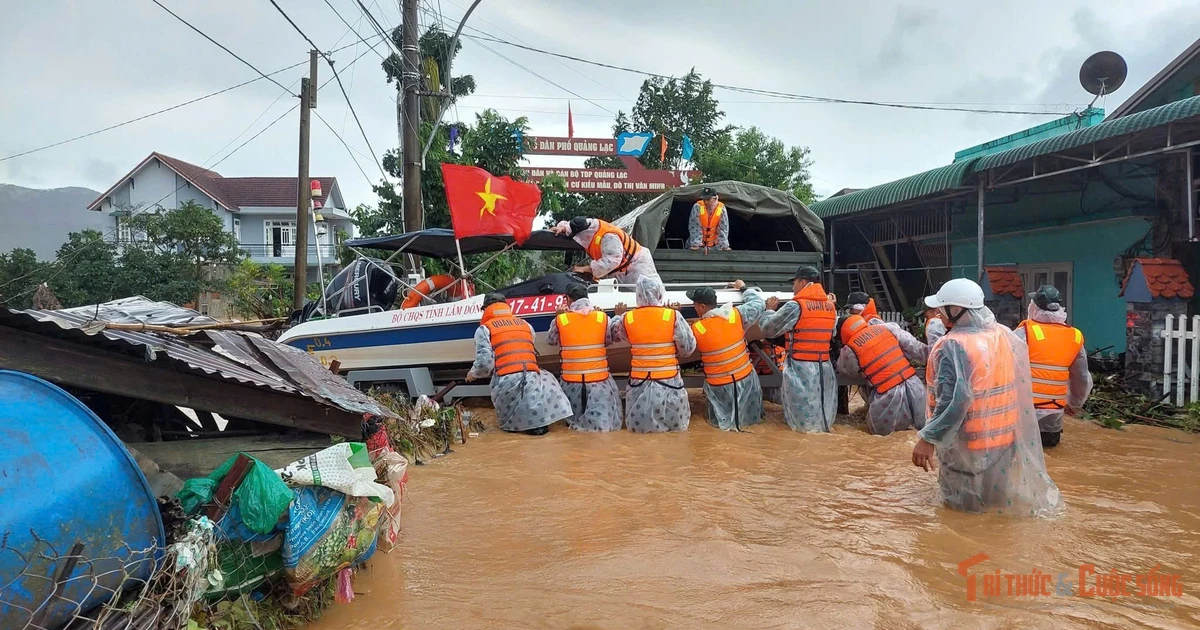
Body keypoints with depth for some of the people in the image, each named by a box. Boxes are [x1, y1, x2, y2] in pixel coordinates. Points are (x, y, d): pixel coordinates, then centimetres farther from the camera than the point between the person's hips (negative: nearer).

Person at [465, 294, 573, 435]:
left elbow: (485, 363, -2)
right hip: (532, 378, 2)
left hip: (506, 382, -2)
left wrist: (473, 374, 19)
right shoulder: (526, 324, 24)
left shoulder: (484, 329, 8)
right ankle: (539, 423, 7)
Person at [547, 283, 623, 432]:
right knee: (603, 422, 4)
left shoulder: (560, 320, -4)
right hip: (599, 380, -1)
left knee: (571, 416, 23)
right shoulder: (603, 318, -3)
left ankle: (576, 423, -3)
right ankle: (598, 422, -22)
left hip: (571, 381, 1)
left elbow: (551, 340, 12)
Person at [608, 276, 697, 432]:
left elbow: (614, 335, 15)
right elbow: (688, 348, -6)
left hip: (639, 382, 2)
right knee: (674, 423, 13)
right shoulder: (673, 316, -11)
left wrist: (619, 316, 30)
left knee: (639, 424, 14)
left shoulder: (627, 318, -4)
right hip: (668, 382, -1)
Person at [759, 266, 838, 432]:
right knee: (824, 418, 14)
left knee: (805, 421, 3)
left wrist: (770, 310, 15)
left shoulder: (795, 306, -11)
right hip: (825, 368, 5)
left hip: (801, 368, -5)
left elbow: (768, 329, -4)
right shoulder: (831, 307, 6)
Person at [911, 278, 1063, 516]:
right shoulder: (1004, 336, 0)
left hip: (968, 445, -7)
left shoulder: (953, 346, -24)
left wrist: (928, 439, -26)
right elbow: (1019, 388, 10)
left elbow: (953, 400, -30)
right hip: (1005, 438, 7)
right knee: (996, 494, 24)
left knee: (967, 501, 12)